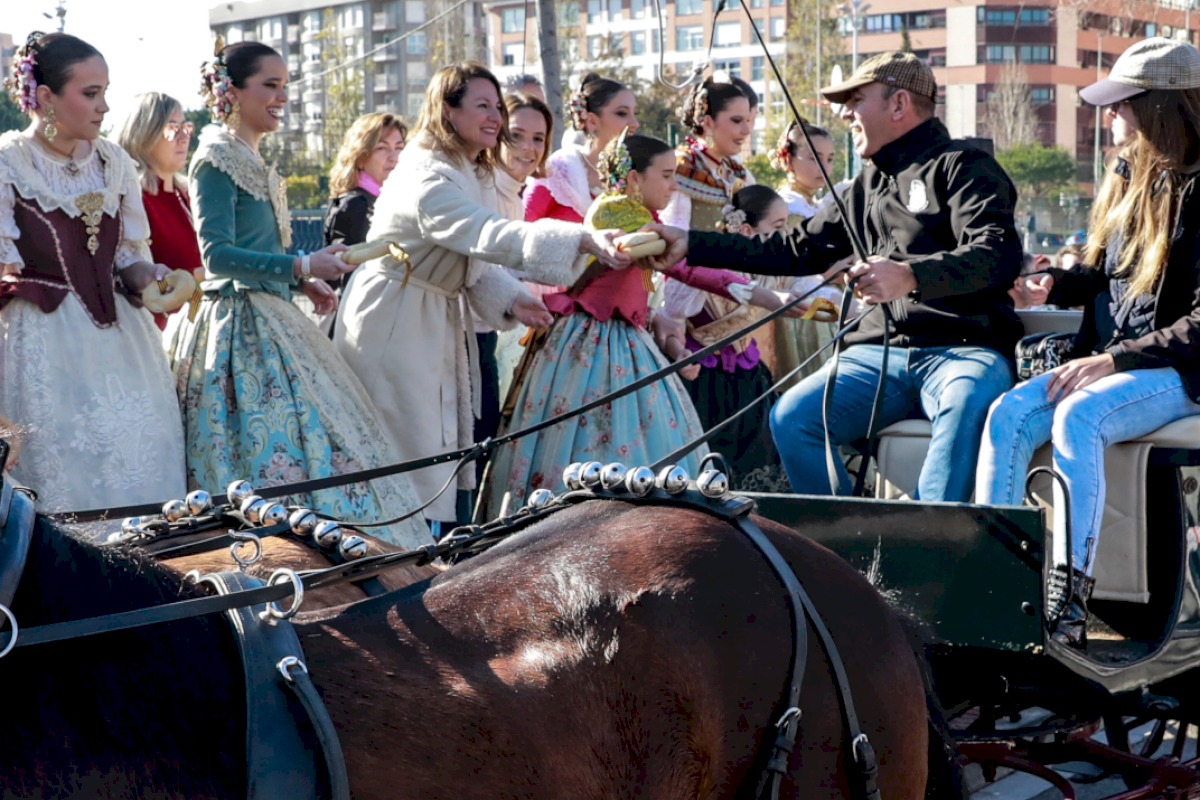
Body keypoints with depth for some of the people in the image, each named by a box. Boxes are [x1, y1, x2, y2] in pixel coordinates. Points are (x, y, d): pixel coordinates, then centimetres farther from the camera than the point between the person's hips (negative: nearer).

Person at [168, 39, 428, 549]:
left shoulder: (252, 162, 18)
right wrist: (302, 266, -23)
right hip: (238, 329, -9)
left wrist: (304, 283, 10)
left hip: (267, 322, 9)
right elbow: (217, 256, -20)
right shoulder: (217, 160, -11)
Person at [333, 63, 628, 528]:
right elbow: (489, 236, -39)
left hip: (439, 323, 10)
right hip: (394, 327, -10)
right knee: (415, 450, -7)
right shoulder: (427, 179, -23)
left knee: (446, 441, 12)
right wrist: (585, 241, -48)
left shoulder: (476, 176, 10)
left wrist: (510, 300, -9)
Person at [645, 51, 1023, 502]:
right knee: (791, 417, -19)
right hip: (880, 352, 6)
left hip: (965, 347, -6)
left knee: (968, 403, -40)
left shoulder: (963, 168, 1)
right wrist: (690, 245, 21)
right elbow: (797, 249, 26)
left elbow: (1000, 254, -16)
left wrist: (911, 276, -32)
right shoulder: (868, 188, 26)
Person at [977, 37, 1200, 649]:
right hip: (1108, 362, 7)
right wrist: (1059, 284, 3)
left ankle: (1069, 604, -36)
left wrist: (1116, 360, -21)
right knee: (1009, 414, -18)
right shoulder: (1126, 179, 14)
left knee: (1078, 417, -34)